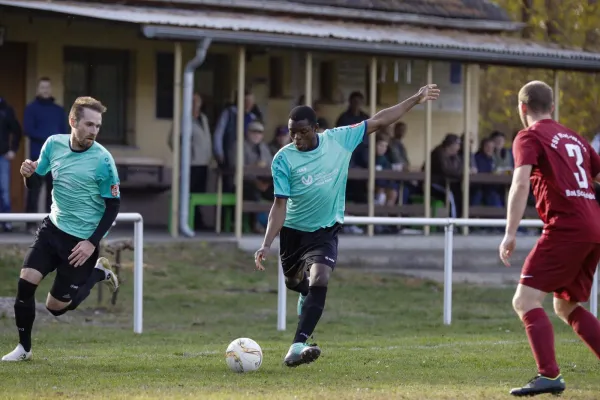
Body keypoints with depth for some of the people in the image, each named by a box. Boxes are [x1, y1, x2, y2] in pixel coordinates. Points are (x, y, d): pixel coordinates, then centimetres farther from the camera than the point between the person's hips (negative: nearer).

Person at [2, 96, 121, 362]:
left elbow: (113, 206, -11)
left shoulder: (102, 160, -18)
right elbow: (35, 182, 9)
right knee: (26, 282, -12)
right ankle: (24, 348, 6)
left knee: (56, 306, 1)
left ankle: (98, 273, 24)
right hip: (53, 228, 4)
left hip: (82, 240, -4)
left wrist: (92, 243, -19)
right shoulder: (54, 144, -5)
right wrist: (29, 173, -15)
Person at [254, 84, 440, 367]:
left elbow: (378, 121, 1)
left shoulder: (339, 139, -8)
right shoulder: (283, 159, -13)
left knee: (319, 280, -24)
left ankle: (297, 348, -32)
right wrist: (266, 244, -25)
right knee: (301, 288, 12)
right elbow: (280, 204, -14)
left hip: (325, 231, -1)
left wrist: (416, 100, 2)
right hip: (293, 231, 1)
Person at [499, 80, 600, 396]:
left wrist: (510, 234, -19)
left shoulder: (529, 137, 0)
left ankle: (549, 376, -23)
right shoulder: (574, 138, 22)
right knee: (567, 306, 21)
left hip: (566, 227, -8)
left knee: (525, 301, -9)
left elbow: (520, 184, -14)